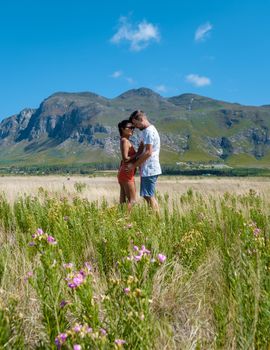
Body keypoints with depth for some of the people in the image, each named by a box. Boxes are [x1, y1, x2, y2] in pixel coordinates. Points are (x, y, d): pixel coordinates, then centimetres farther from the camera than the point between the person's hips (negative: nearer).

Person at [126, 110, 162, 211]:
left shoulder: (149, 131, -14)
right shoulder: (147, 130, 17)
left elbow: (148, 152, -21)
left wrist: (134, 165, -15)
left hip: (149, 170, -10)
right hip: (148, 169, 10)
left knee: (149, 197, -5)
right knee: (148, 196, 13)